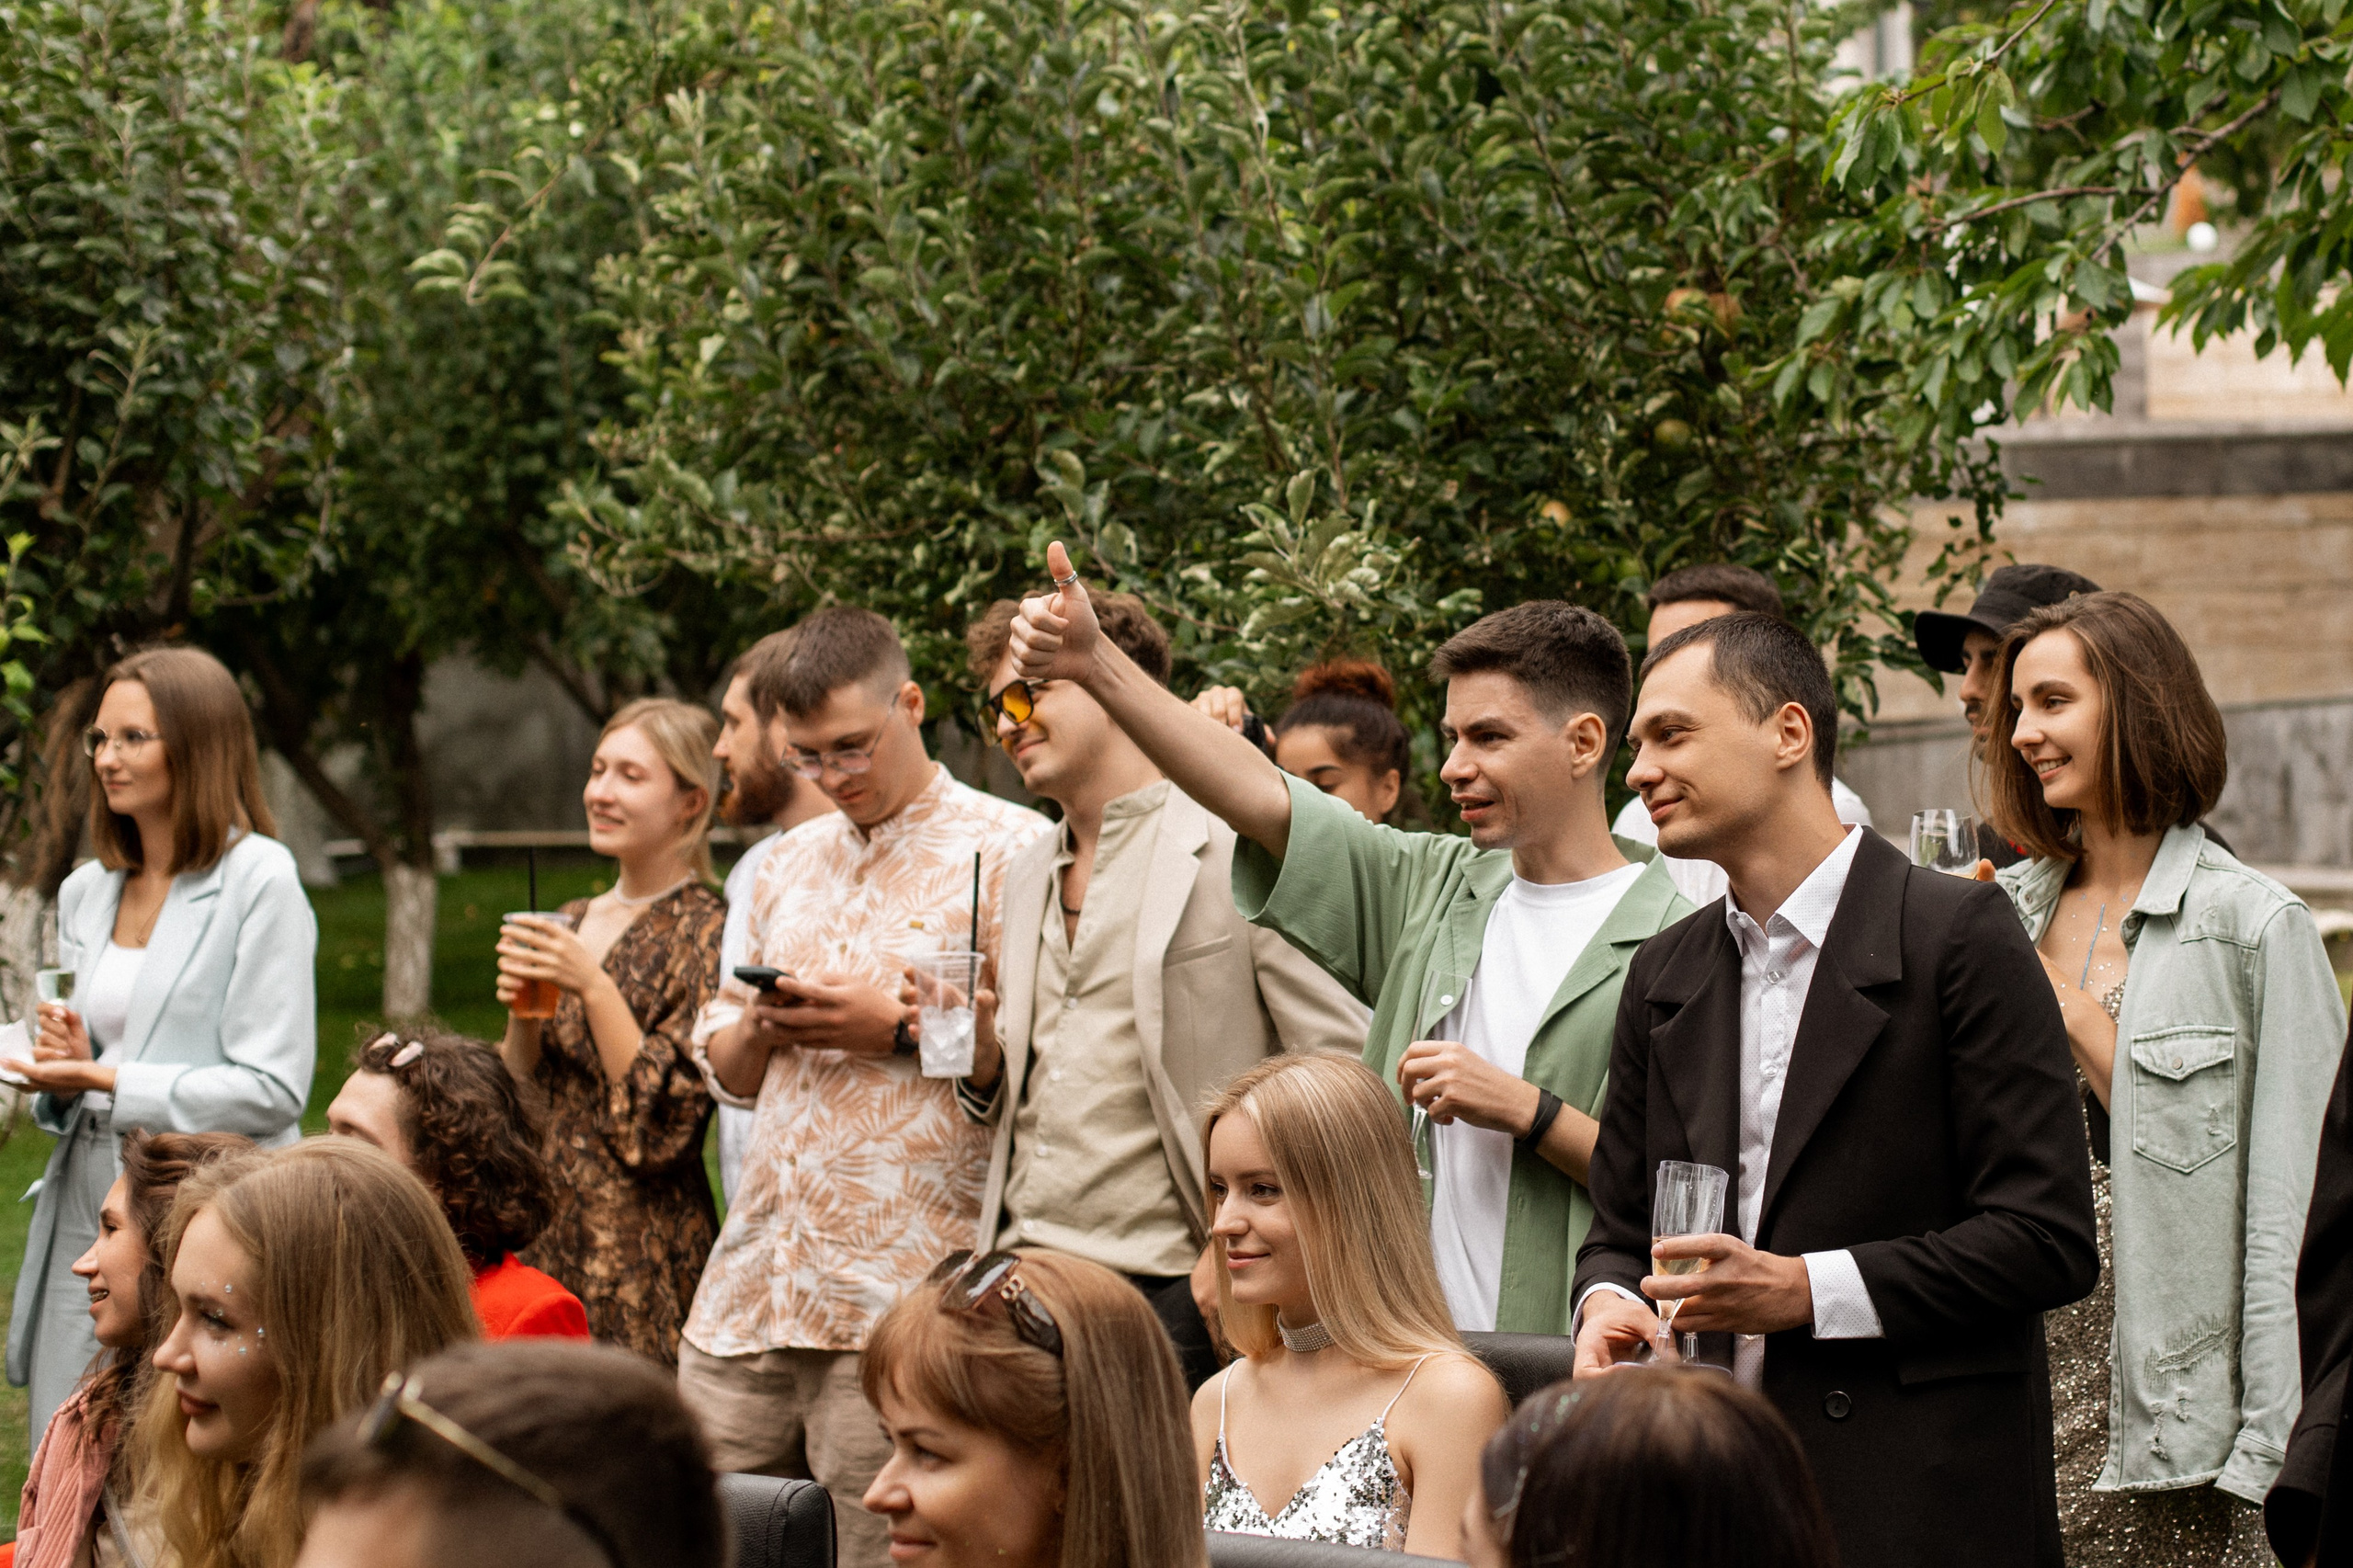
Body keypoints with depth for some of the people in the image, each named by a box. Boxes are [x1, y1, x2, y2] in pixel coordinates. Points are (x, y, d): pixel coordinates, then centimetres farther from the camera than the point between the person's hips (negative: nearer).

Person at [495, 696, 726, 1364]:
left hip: (639, 1252, -6)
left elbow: (661, 1122, -13)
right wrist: (520, 1011, -5)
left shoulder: (705, 933, -7)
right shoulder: (571, 926, 14)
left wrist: (595, 989, -18)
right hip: (540, 1236, 6)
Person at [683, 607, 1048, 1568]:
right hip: (750, 1291, 6)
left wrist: (899, 1028, -11)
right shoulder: (788, 865, 21)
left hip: (901, 1301, -6)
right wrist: (756, 1029, 3)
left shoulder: (1007, 851, 0)